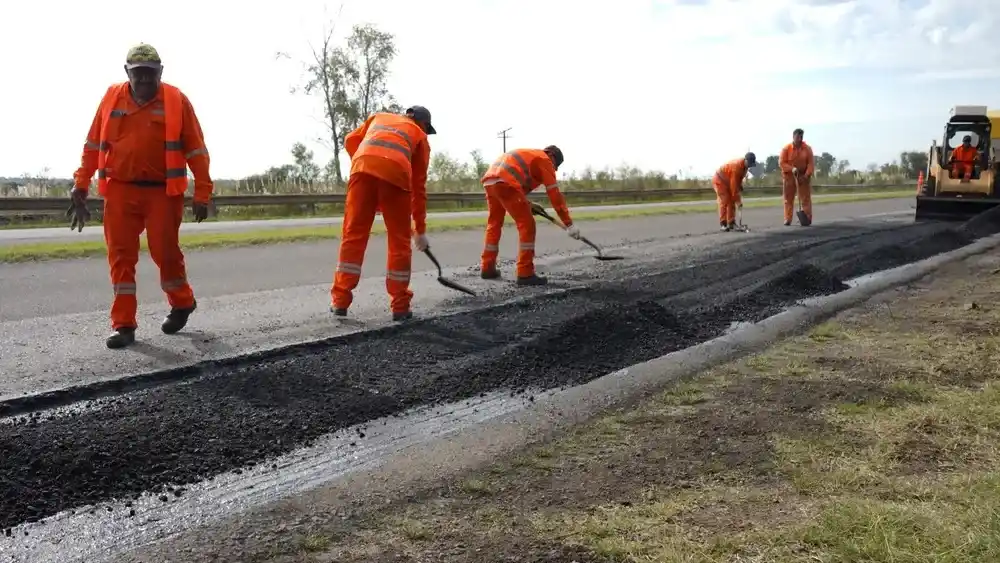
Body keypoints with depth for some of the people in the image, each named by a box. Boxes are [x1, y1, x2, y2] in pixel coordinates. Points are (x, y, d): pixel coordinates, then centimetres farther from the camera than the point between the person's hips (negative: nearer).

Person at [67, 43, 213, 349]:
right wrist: (80, 185, 7)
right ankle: (124, 325, 8)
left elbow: (196, 150, -1)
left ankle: (182, 303, 28)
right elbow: (93, 146, 12)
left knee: (165, 252, 0)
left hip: (163, 191, -3)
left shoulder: (176, 100, -2)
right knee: (121, 256, 1)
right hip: (120, 190, 3)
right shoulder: (112, 98, 7)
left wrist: (202, 193, -6)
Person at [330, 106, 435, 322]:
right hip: (396, 173, -2)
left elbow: (350, 141, 30)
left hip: (363, 168, 2)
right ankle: (400, 306, 13)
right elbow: (419, 186, 27)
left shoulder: (379, 117, 36)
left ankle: (340, 301, 10)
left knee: (353, 235, 8)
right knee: (400, 241, 10)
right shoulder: (420, 136, 29)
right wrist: (420, 229, 31)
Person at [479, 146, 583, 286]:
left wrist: (528, 205, 30)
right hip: (504, 183, -9)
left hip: (489, 181, 9)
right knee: (527, 225, -3)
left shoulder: (527, 155, 36)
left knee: (494, 224, 23)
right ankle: (525, 274, -5)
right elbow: (555, 194, 4)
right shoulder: (545, 160, 11)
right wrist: (569, 223, 4)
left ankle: (487, 269, 30)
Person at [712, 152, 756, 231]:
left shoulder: (745, 166, -5)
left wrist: (740, 188, -8)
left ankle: (731, 223, 5)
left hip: (728, 182, 9)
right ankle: (723, 224, -15)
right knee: (724, 201, -15)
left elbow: (738, 180, 9)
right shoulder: (737, 166, -32)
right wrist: (738, 201, -28)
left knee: (731, 202, 4)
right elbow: (734, 185, -31)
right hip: (720, 180, -9)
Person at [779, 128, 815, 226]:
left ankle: (807, 219, 3)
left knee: (806, 198, 0)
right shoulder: (786, 149, -8)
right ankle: (788, 219, 5)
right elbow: (781, 163, -10)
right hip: (789, 176, 0)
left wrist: (806, 175, -17)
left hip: (803, 176, 1)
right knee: (788, 199, 2)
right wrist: (792, 169, -24)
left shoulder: (807, 149, -6)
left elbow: (811, 163, -6)